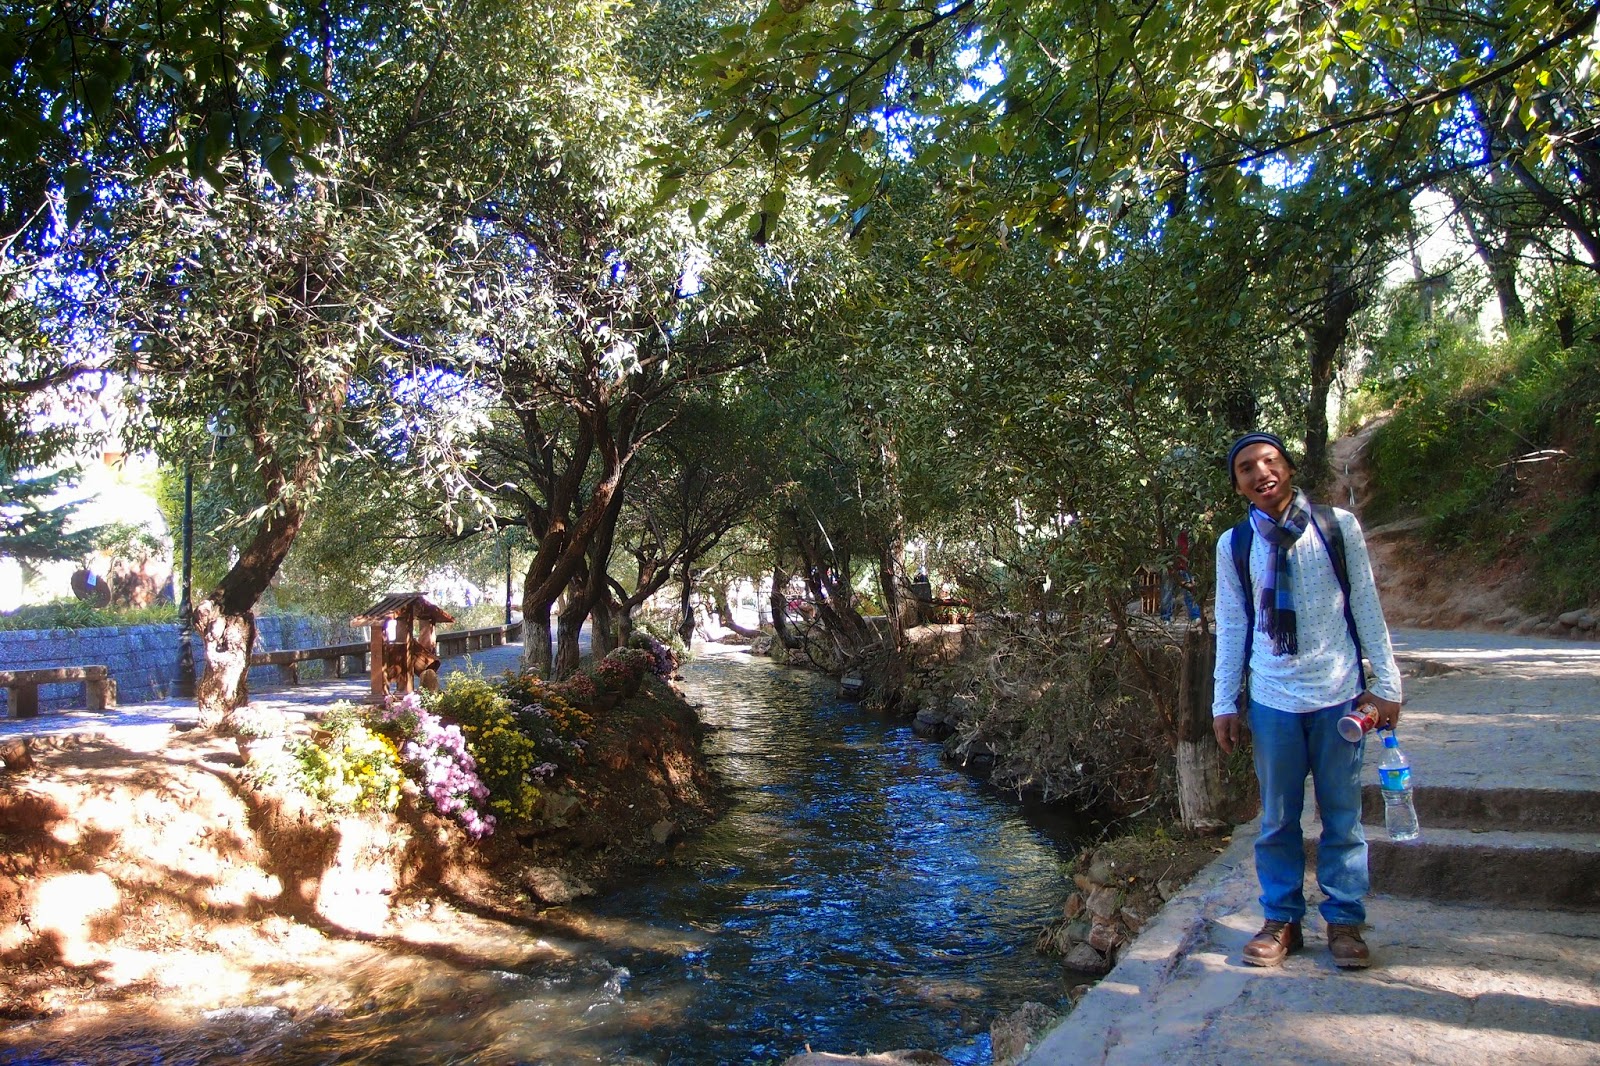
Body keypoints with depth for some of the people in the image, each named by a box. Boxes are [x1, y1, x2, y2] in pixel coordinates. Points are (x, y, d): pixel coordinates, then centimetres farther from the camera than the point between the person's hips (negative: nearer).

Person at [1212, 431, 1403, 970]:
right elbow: (1231, 627, 5)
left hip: (1339, 695, -1)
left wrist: (1386, 683, 1)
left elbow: (1366, 606, 2)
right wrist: (1225, 704, 3)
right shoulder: (1233, 546, 1)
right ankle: (1282, 920, 23)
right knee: (1277, 818, 9)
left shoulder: (1338, 526, -2)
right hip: (1272, 702, 1)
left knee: (1342, 815, 9)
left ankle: (1344, 921, 24)